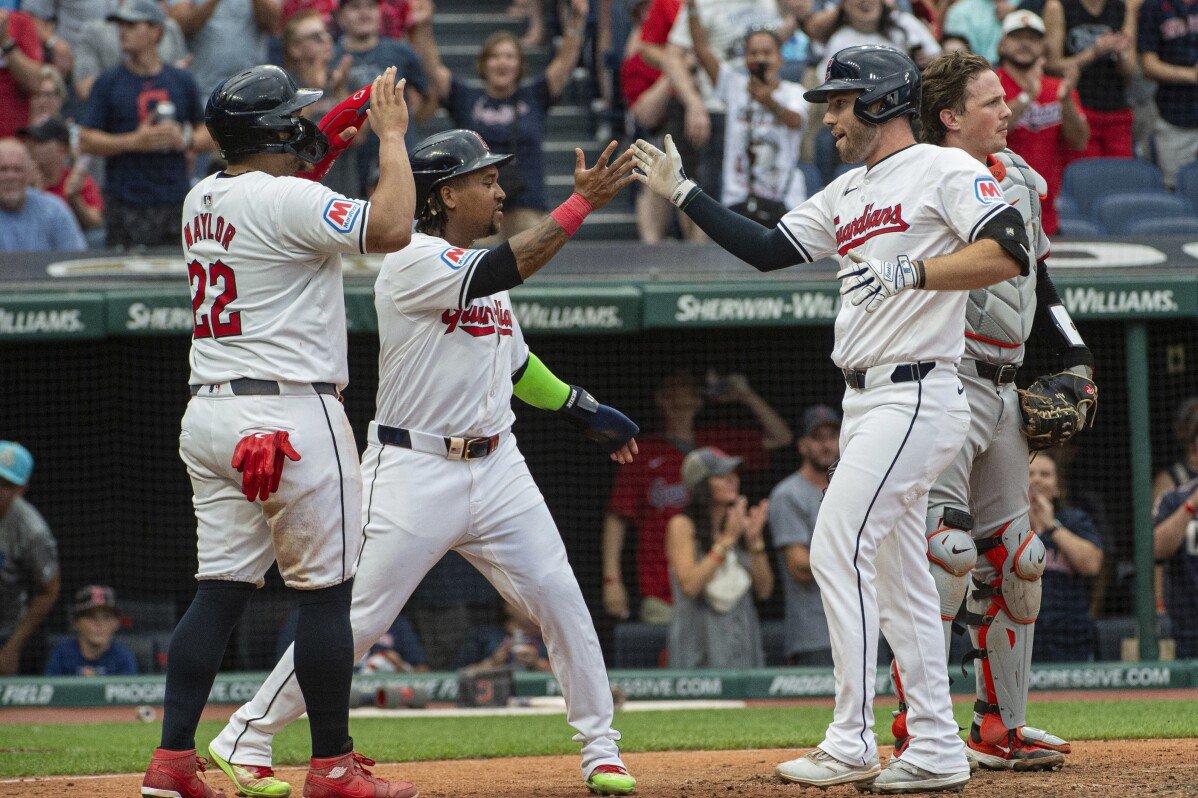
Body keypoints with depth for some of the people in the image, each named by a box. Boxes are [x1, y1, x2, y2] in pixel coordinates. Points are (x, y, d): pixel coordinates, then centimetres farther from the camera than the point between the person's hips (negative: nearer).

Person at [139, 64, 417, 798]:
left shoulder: (201, 201, 12)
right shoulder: (287, 200, -14)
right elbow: (392, 229, -21)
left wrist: (335, 140, 24)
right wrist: (393, 136, -8)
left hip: (208, 413, 8)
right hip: (292, 416, -8)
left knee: (221, 590, 7)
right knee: (326, 591, 0)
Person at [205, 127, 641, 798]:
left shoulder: (483, 267, 13)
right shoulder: (414, 261, -13)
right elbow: (505, 271, -28)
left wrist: (584, 408, 18)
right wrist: (582, 202, -28)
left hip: (496, 466, 7)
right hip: (415, 469, -7)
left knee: (560, 599, -1)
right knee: (357, 619, -5)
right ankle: (246, 739, 7)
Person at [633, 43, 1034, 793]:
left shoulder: (946, 170, -8)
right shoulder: (846, 195, 19)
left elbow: (1010, 254, -19)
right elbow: (766, 250, 19)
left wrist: (912, 272, -25)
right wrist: (683, 193, 17)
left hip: (915, 393, -9)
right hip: (867, 401, 9)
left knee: (839, 549, -14)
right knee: (897, 572, 9)